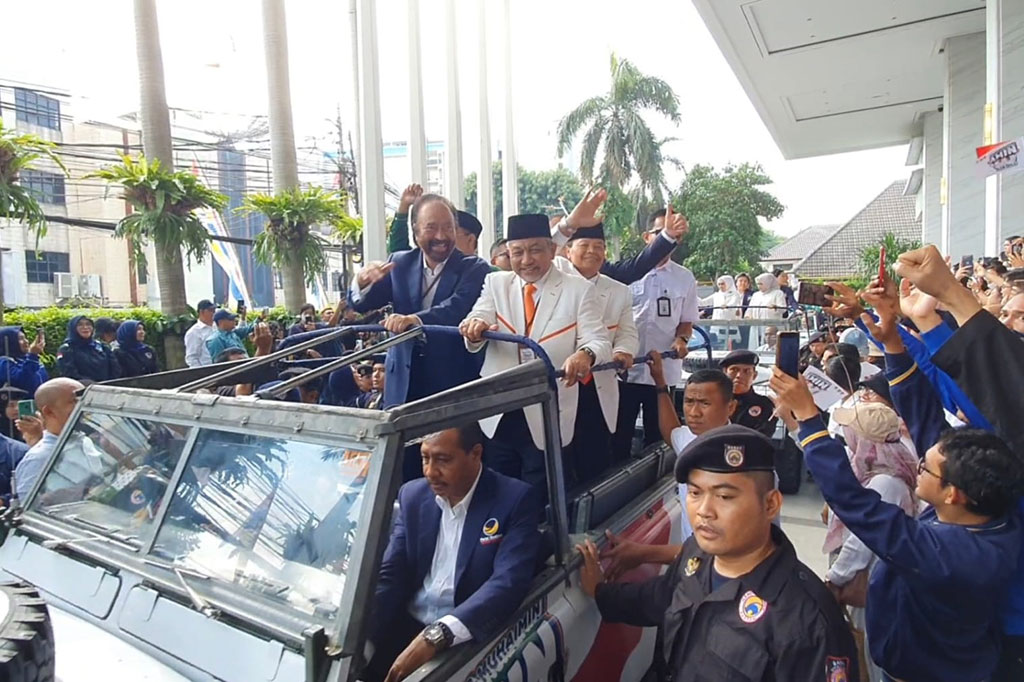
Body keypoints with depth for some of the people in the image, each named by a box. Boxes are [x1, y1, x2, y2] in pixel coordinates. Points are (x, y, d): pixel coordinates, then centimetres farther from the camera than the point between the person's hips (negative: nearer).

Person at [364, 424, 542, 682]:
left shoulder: (515, 500, -13)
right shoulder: (412, 495, 3)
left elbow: (508, 582, -23)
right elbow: (390, 576, 2)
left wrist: (437, 635, -32)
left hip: (468, 638, -4)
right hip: (407, 627, 4)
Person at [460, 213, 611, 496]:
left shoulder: (579, 289, -2)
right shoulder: (495, 283, 4)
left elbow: (599, 341, -10)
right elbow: (475, 331, -9)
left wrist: (586, 353, -35)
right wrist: (475, 328, -34)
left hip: (548, 418, -2)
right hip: (497, 414, 3)